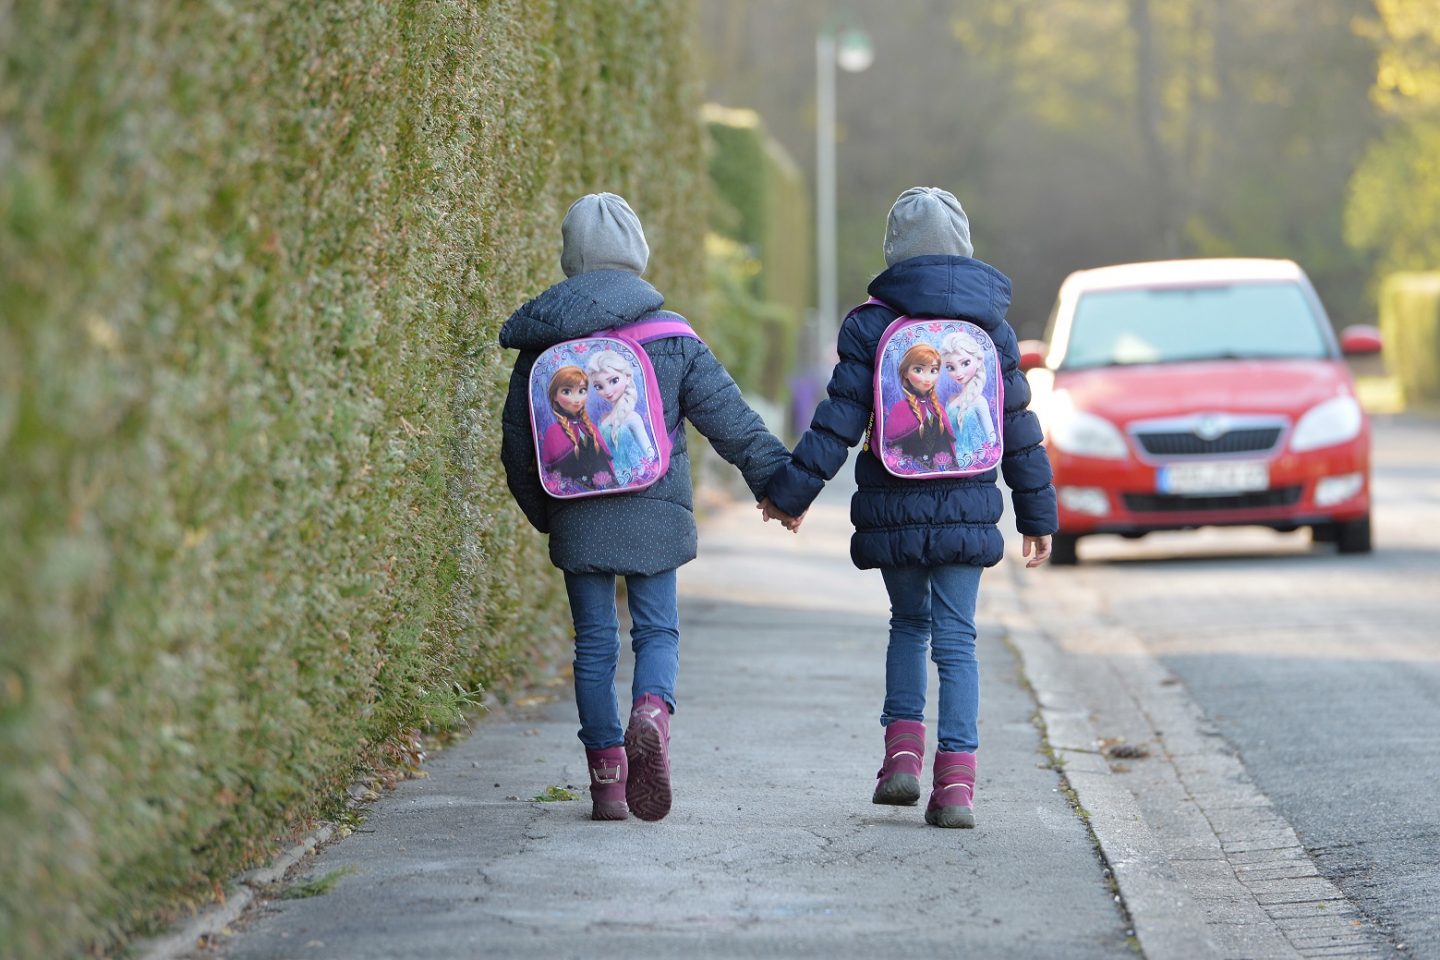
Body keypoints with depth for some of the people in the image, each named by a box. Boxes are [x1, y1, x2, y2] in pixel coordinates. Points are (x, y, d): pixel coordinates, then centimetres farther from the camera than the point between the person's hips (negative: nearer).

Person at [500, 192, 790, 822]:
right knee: (658, 630, 8)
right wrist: (776, 480, 6)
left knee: (594, 641, 8)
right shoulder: (672, 337, -3)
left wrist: (540, 511, 20)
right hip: (654, 512, -1)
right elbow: (730, 420, -3)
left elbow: (517, 437, 7)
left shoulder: (541, 345, 1)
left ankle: (607, 776, 6)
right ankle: (652, 712, -22)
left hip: (576, 516, 1)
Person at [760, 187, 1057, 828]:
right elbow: (1019, 432, 8)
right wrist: (1038, 516, 15)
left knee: (908, 624, 19)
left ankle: (902, 753, 5)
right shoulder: (990, 325, 4)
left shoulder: (871, 324, -4)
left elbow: (839, 421, -8)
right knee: (956, 640, 3)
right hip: (966, 510, 1)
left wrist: (790, 491, -1)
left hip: (893, 511, -1)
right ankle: (956, 781, -8)